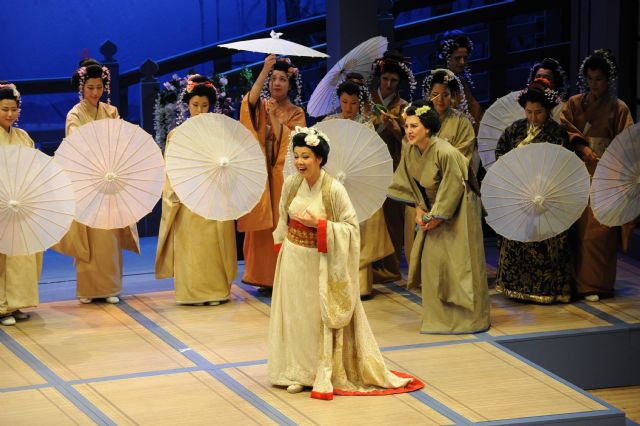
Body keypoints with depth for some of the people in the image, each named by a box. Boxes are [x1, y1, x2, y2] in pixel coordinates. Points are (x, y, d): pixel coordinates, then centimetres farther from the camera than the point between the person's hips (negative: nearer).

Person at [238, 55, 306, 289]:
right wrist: (265, 69, -25)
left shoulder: (296, 113, 5)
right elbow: (250, 100, -18)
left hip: (283, 174, -1)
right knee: (262, 225, 0)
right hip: (260, 173, 1)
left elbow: (290, 142, -11)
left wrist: (274, 117, -18)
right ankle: (264, 276, 6)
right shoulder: (261, 106, 8)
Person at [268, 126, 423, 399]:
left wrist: (319, 224, -25)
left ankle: (323, 374, 16)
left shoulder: (334, 190, -18)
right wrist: (281, 248, 10)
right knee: (295, 315, 11)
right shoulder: (291, 184, -4)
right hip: (293, 259, 4)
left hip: (320, 262, -4)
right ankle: (298, 373, 22)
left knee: (322, 317, 5)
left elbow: (351, 227, -15)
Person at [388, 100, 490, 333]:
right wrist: (419, 208, -2)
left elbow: (454, 188, -21)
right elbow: (410, 183, 9)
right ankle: (440, 317, 16)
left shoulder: (445, 153, -28)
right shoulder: (410, 151, -6)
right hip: (435, 210, 7)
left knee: (461, 263, -4)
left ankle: (472, 317, 5)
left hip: (459, 210, -7)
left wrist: (438, 217, -16)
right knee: (432, 260, 6)